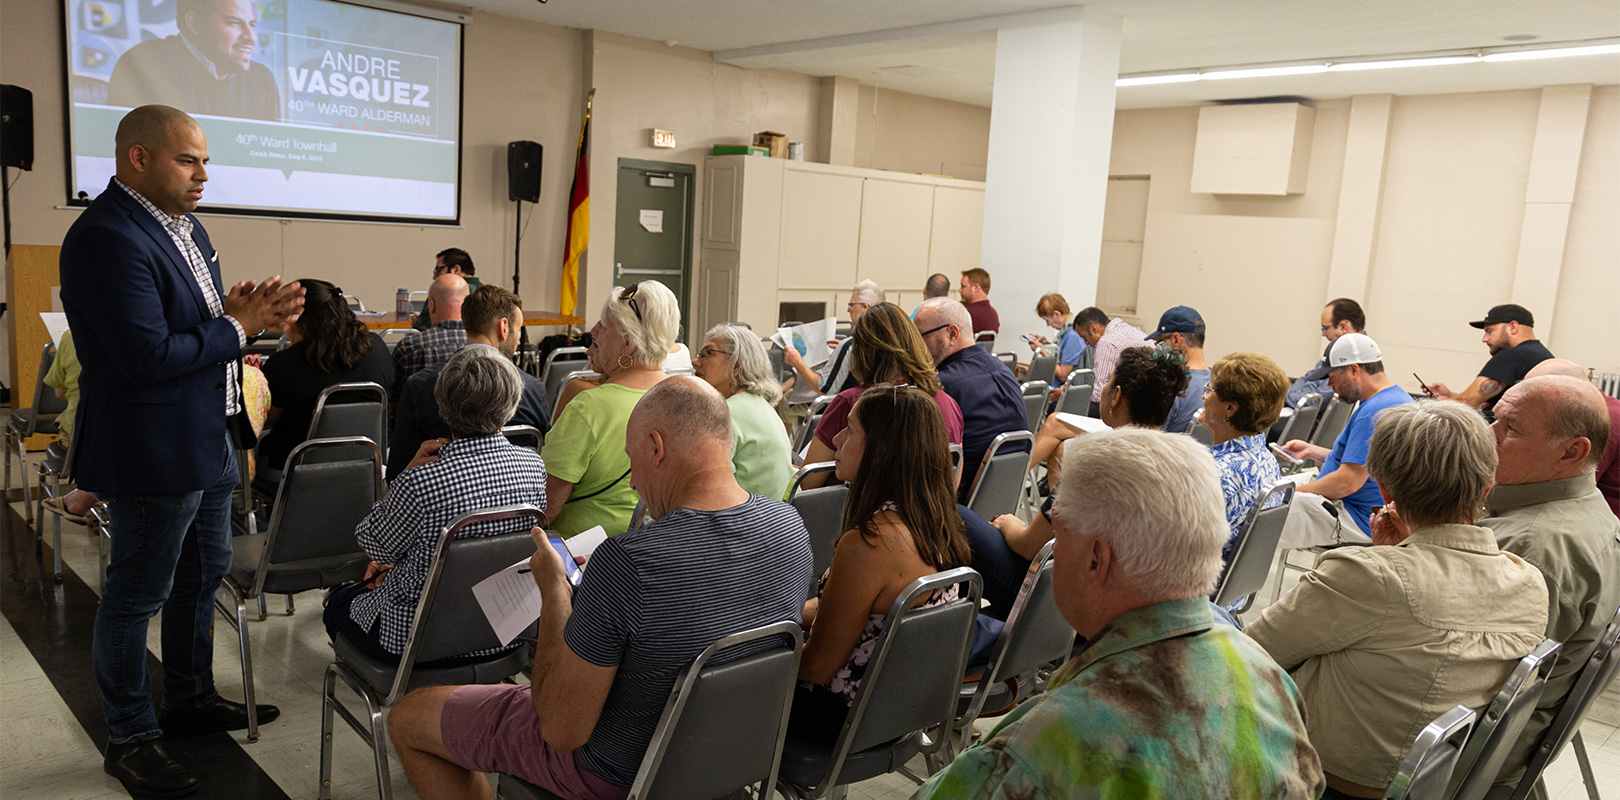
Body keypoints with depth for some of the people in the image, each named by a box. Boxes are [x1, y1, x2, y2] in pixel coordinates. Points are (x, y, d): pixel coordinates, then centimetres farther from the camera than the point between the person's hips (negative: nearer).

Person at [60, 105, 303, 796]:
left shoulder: (184, 226, 10)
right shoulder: (107, 238, -21)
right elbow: (148, 355, -27)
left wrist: (247, 312, -3)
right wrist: (237, 327, -16)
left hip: (209, 440, 10)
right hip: (154, 450, -10)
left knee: (204, 574, 21)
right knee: (137, 596, 6)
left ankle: (192, 700, 39)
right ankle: (130, 739, 22)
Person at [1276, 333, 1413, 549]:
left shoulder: (1374, 412, -23)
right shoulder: (1398, 397, 14)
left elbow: (1347, 482, -26)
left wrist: (1292, 492, -15)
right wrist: (1311, 451, 19)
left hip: (1359, 522, -11)